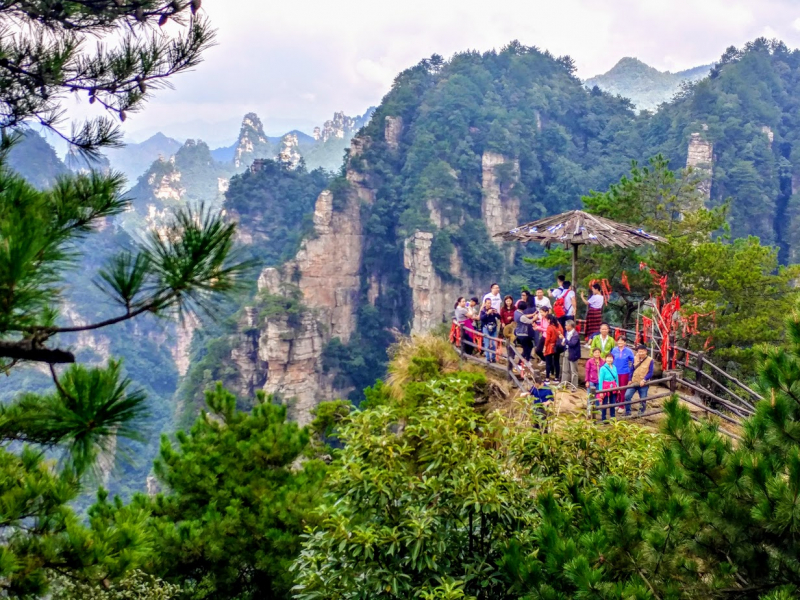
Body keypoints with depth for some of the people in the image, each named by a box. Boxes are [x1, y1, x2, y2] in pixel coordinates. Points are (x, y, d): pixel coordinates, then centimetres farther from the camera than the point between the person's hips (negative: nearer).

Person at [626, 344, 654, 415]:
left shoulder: (650, 360, -8)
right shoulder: (635, 359, 3)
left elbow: (650, 373, -9)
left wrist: (644, 380, -21)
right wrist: (630, 380, 6)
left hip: (643, 384, -3)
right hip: (634, 382, 3)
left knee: (643, 400, 6)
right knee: (627, 396, -9)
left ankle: (641, 414, 22)